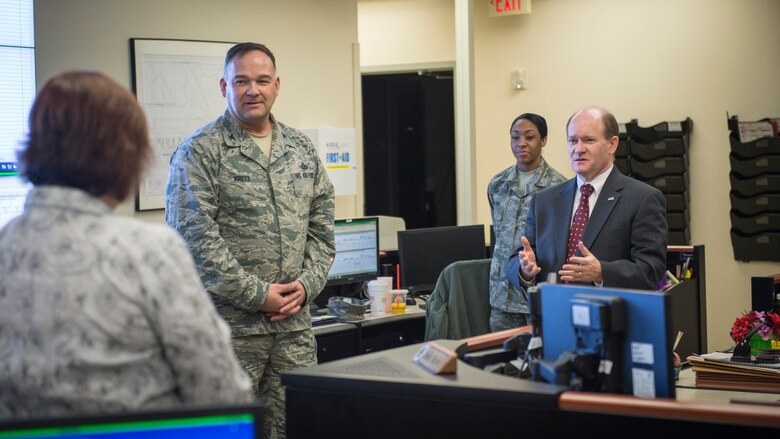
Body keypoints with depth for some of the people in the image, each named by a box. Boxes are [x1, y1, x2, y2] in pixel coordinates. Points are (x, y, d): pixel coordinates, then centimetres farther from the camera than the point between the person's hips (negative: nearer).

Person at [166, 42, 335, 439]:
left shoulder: (302, 150, 13)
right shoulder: (199, 152, -5)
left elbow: (321, 227, 15)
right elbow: (195, 236, -13)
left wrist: (307, 283, -2)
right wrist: (256, 294, -15)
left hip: (295, 324, 5)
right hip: (229, 324, -5)